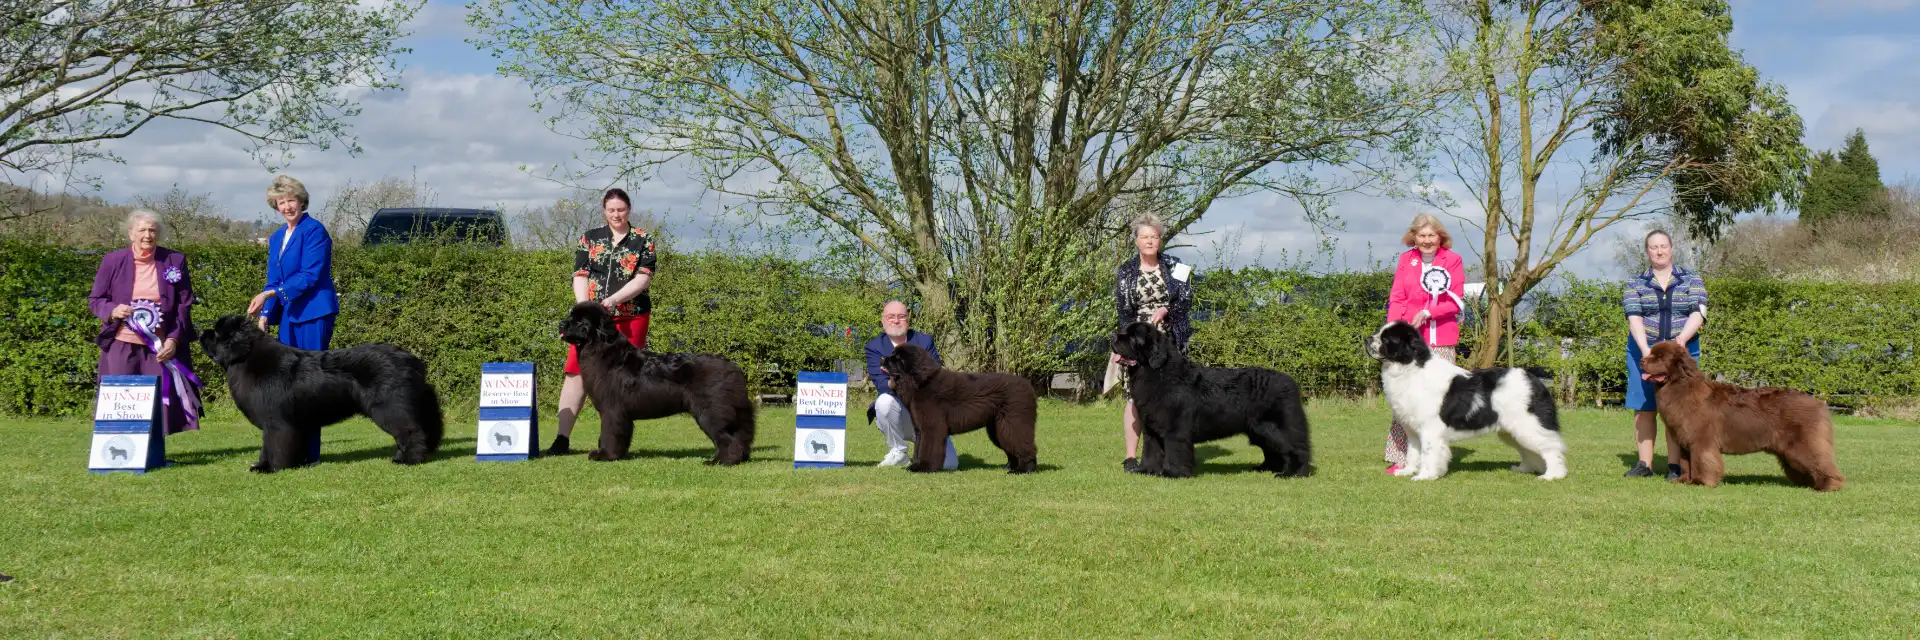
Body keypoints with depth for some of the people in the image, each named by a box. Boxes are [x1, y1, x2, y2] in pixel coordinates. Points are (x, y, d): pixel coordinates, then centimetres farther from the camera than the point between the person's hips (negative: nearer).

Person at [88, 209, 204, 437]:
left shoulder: (175, 261, 4)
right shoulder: (112, 261, 3)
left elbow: (184, 304, 5)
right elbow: (95, 299, 9)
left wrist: (174, 339, -5)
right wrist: (112, 310, -14)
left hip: (160, 346, 0)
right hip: (121, 344, 0)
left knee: (160, 401, 0)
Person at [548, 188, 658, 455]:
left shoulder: (643, 241, 5)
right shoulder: (589, 238, 12)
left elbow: (643, 279, -6)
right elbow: (580, 276, 5)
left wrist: (613, 299, -18)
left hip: (630, 319, -2)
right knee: (576, 372, -5)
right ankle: (562, 438, -4)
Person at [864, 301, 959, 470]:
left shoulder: (925, 341, 2)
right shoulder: (874, 346, -3)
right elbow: (881, 384, -17)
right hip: (901, 415, -1)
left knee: (949, 464, -14)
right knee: (885, 400, -35)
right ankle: (898, 453, -12)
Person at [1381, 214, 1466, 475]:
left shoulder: (1453, 260, 4)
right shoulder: (1405, 259, 10)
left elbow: (1455, 301, 1)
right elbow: (1396, 298, 7)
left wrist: (1428, 312, -15)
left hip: (1442, 339, -1)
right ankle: (1400, 458, -3)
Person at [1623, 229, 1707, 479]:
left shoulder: (1691, 279, 5)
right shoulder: (1636, 283, 5)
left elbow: (1698, 313, -6)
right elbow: (1634, 318, -7)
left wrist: (1683, 338, -25)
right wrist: (1646, 350, -22)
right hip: (1643, 350, 1)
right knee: (1643, 408, 1)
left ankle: (1674, 466, -2)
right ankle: (1644, 464, 7)